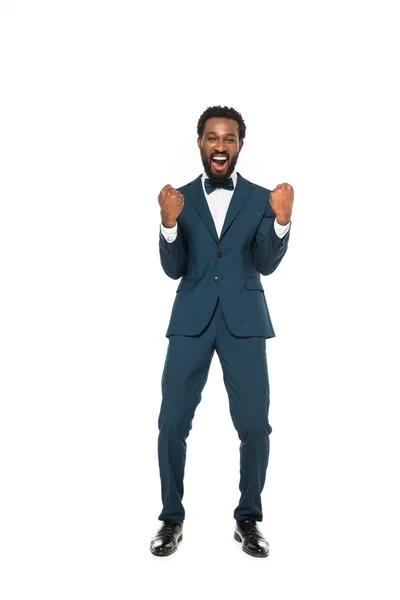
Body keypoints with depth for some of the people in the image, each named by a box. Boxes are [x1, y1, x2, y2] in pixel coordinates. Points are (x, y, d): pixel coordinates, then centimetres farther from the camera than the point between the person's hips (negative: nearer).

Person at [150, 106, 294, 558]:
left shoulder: (261, 198, 6)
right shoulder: (180, 197, 8)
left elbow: (266, 264, -5)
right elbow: (174, 270, 2)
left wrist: (282, 219, -22)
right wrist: (169, 223, -16)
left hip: (243, 321, 0)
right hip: (191, 320, 1)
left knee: (254, 425, -1)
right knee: (172, 422, -1)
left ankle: (248, 519, 18)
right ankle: (172, 519, 16)